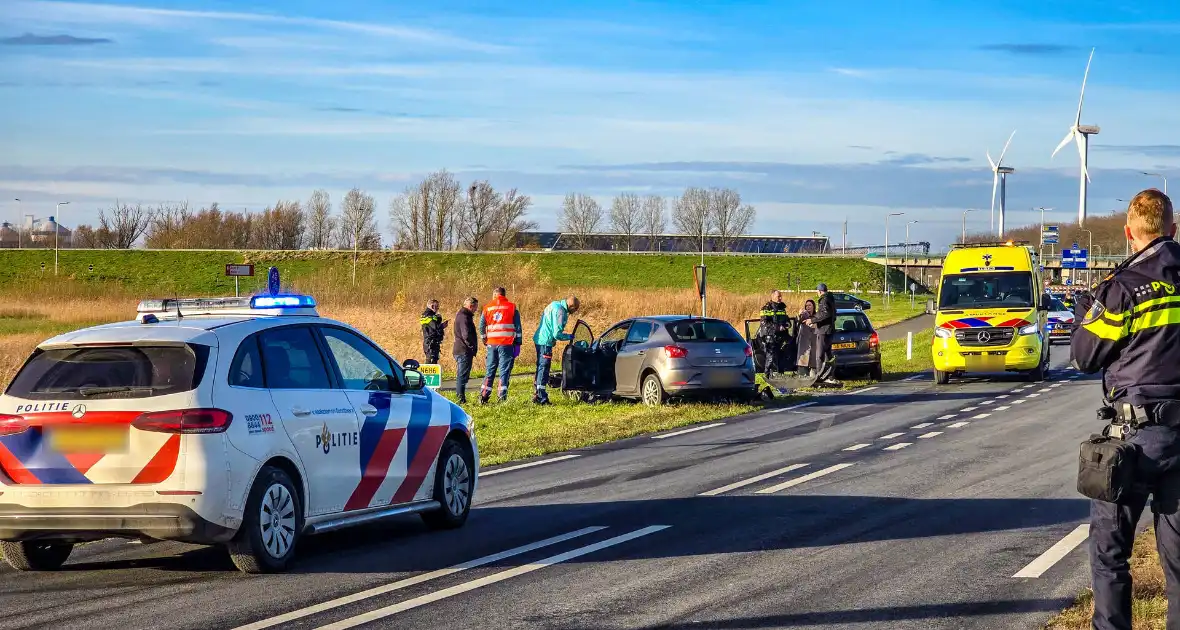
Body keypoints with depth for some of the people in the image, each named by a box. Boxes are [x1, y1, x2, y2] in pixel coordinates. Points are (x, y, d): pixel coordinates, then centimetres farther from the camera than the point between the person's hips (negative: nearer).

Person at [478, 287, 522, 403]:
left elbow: (481, 326, 9)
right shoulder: (512, 307, 3)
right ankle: (502, 397, -7)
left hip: (491, 344, 2)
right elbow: (518, 327, 0)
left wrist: (484, 340, 21)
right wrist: (517, 344, 3)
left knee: (490, 370, 11)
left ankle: (484, 395, 8)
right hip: (507, 344, -2)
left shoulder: (487, 308, 9)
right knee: (505, 371, 0)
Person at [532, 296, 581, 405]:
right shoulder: (560, 311, -19)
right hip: (546, 342, -10)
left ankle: (537, 394, 24)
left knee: (541, 367, 17)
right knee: (544, 368, -6)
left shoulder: (554, 304, 10)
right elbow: (557, 334, -21)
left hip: (539, 339, 10)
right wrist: (569, 337, -4)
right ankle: (541, 397, -5)